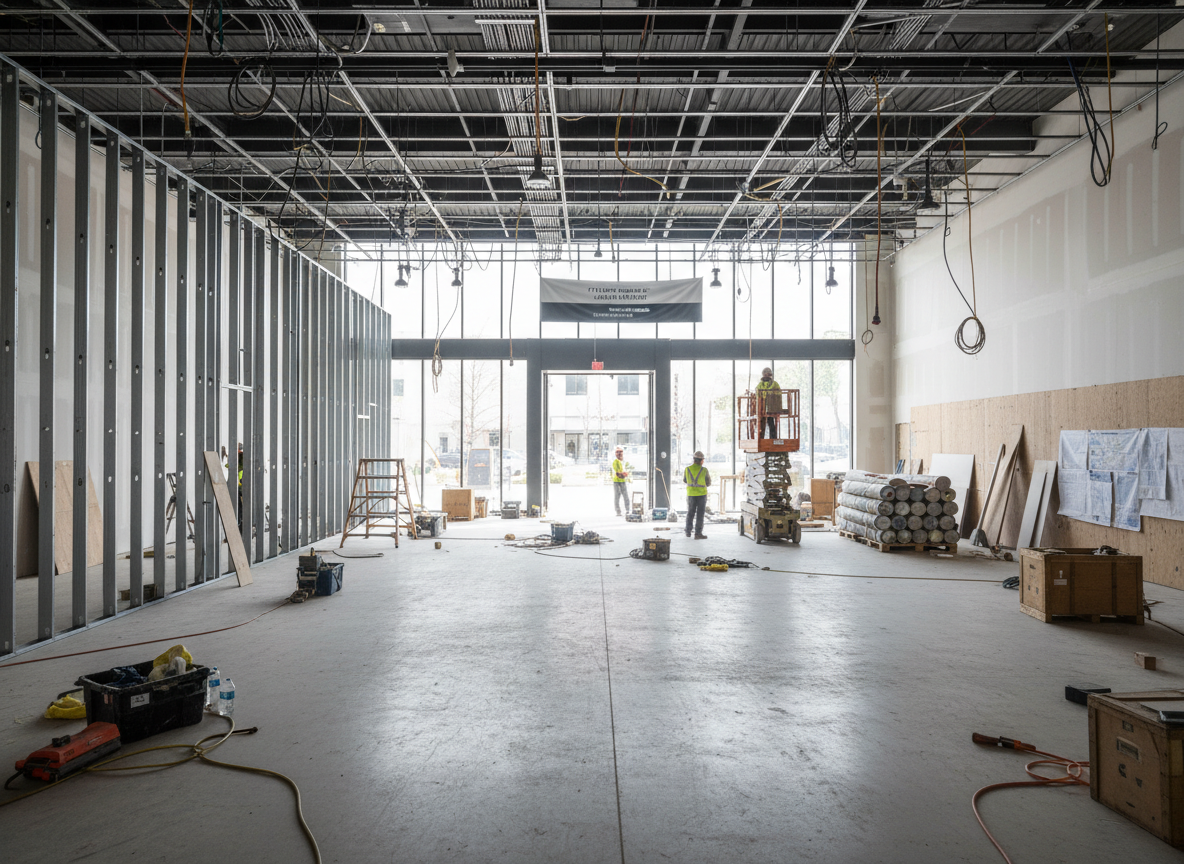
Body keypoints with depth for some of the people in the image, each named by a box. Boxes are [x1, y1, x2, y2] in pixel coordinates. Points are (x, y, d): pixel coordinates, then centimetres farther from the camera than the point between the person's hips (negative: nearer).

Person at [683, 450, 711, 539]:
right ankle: (698, 533, -2)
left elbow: (685, 480, 13)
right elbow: (708, 483, 2)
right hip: (702, 494, -3)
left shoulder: (687, 469, -3)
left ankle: (688, 532, 23)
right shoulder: (704, 470, -10)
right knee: (700, 514, 1)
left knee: (690, 512, 16)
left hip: (691, 494, 3)